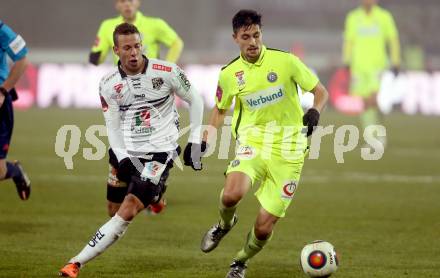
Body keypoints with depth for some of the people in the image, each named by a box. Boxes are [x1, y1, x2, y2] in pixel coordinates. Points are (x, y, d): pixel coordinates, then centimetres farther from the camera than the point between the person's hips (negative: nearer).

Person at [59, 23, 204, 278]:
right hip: (131, 154, 5)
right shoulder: (109, 85, 0)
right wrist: (123, 159, -8)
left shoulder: (166, 72, -8)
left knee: (129, 210, -16)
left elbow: (195, 101, 5)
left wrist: (195, 141, 5)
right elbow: (113, 127, 6)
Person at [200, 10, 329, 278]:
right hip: (252, 144, 1)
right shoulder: (229, 74, 2)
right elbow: (220, 110, 20)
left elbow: (321, 92, 2)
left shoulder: (285, 61, -6)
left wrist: (315, 111, -19)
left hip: (287, 152, -1)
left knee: (263, 229, -4)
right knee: (231, 195, -31)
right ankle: (225, 224, 6)